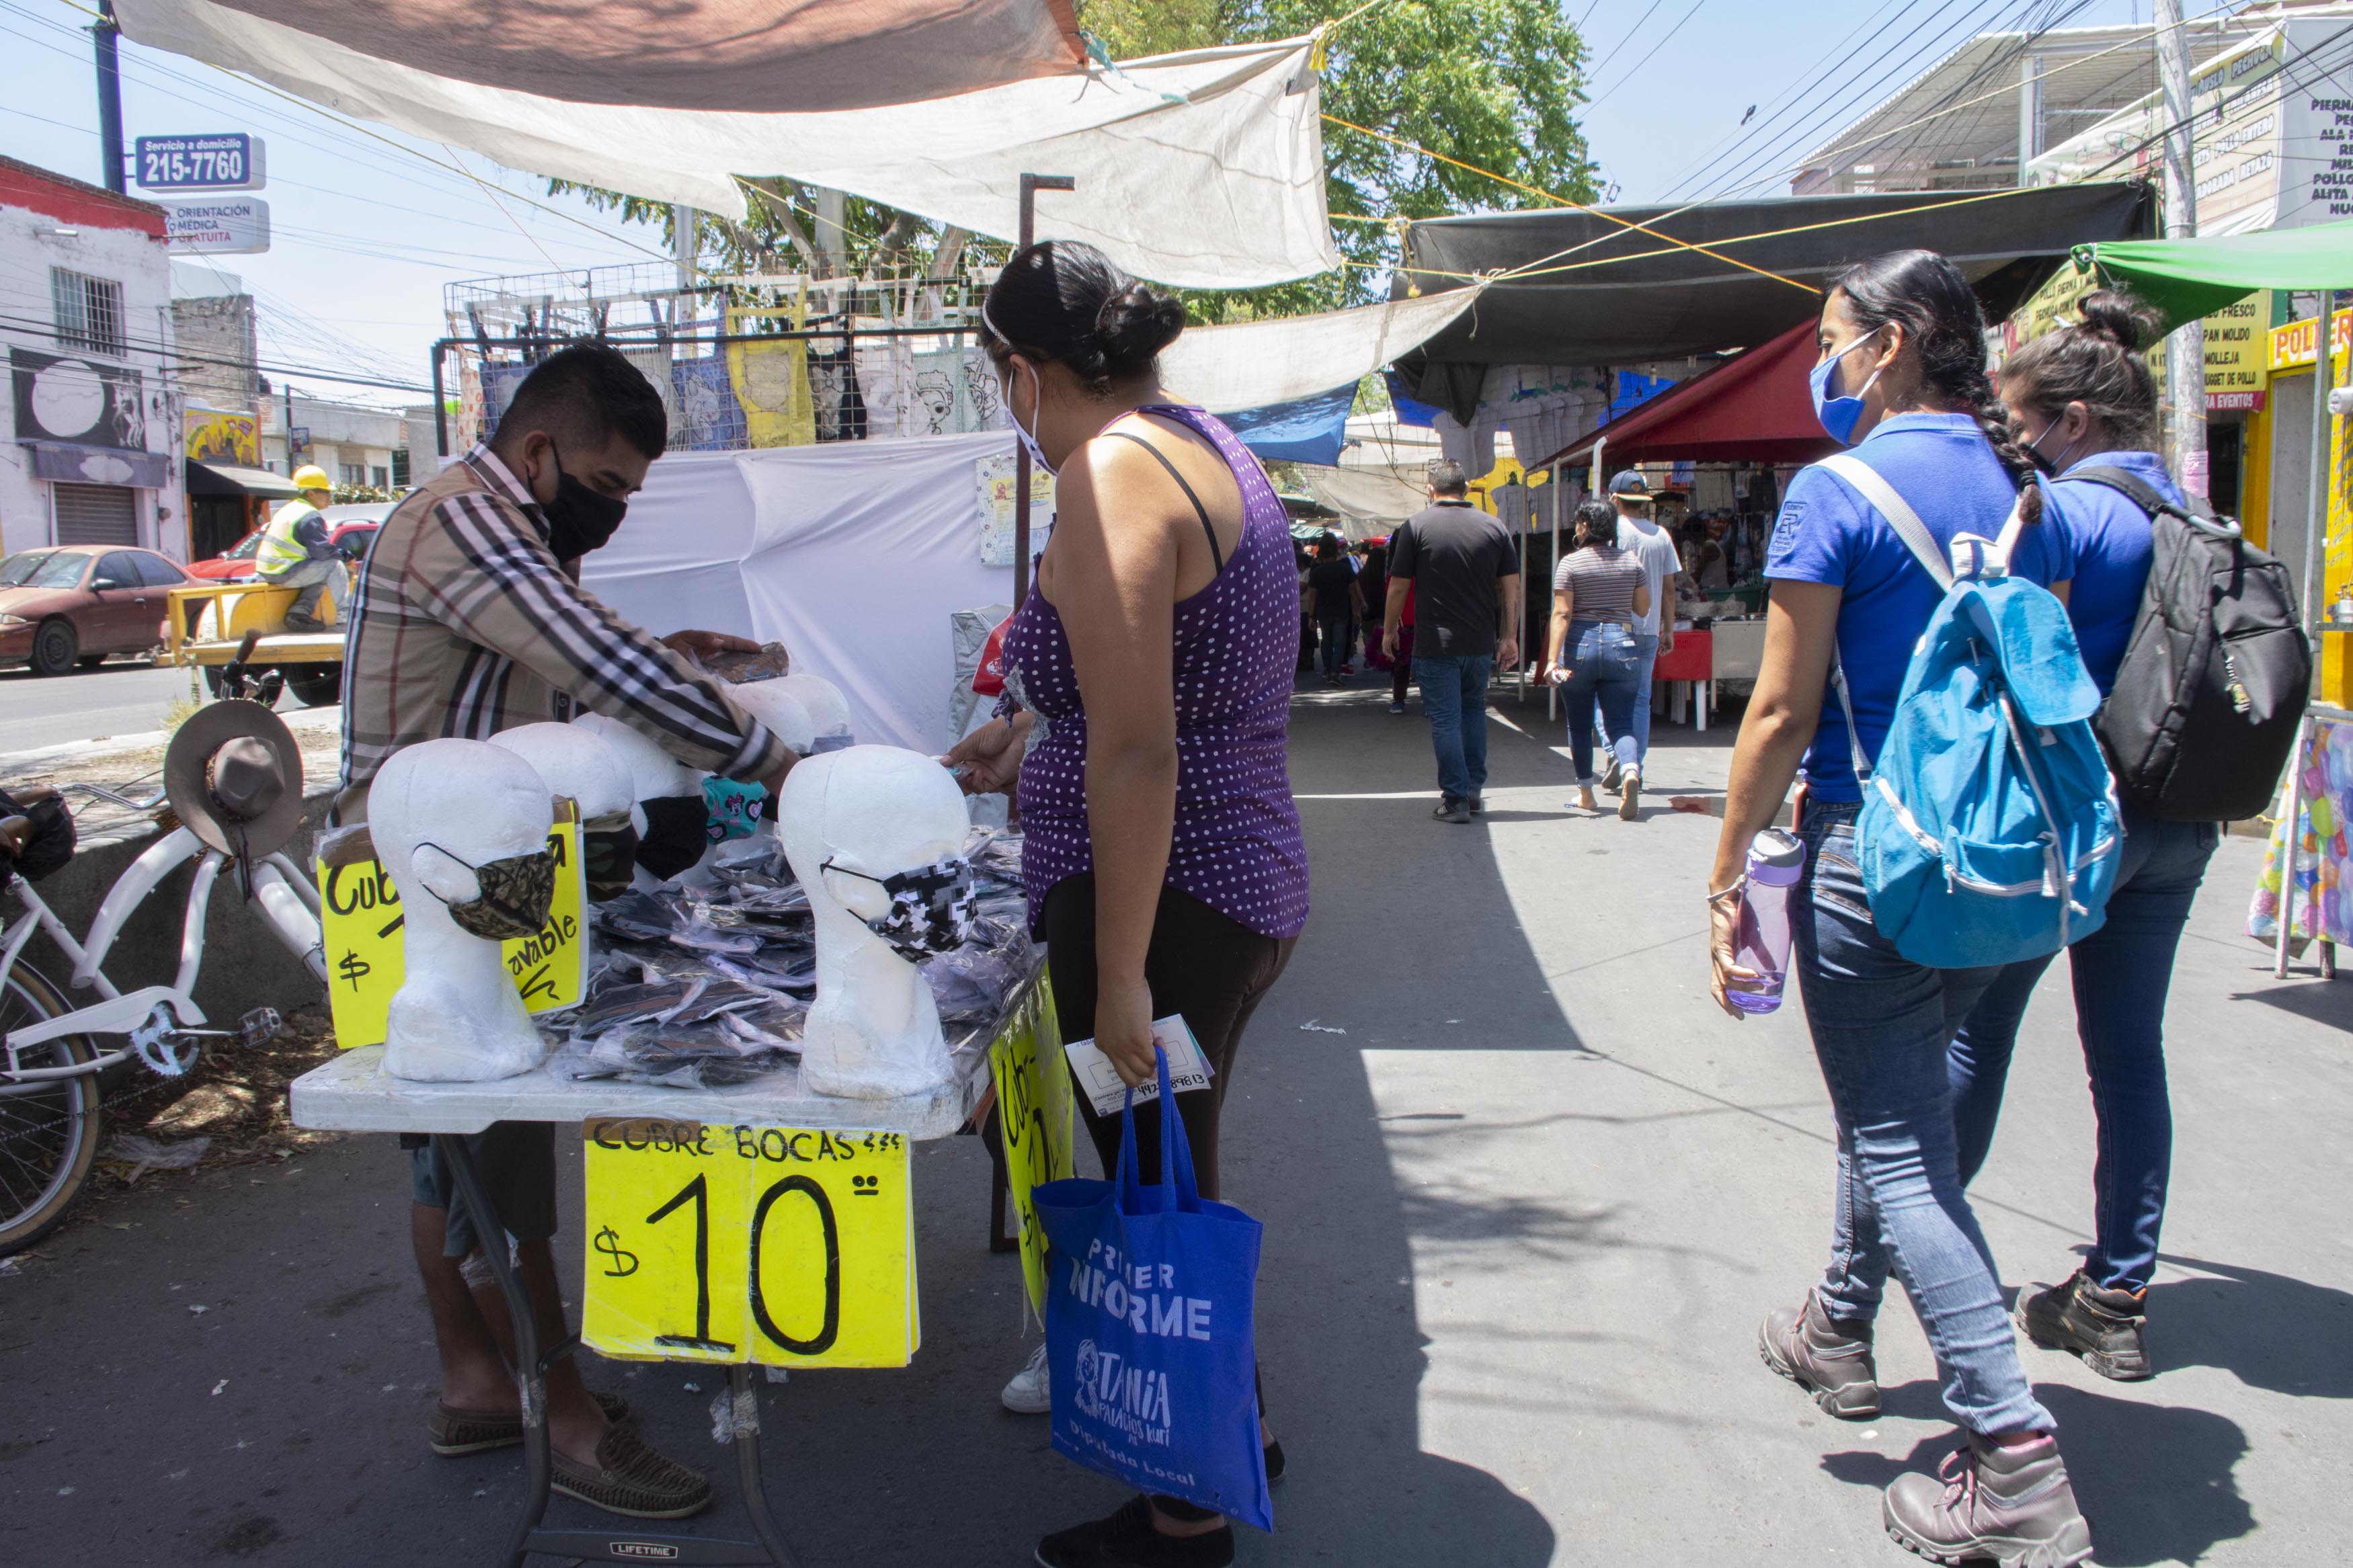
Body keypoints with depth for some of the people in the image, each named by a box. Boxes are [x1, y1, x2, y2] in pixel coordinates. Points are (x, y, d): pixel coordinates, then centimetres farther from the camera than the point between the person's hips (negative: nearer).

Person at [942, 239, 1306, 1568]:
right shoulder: (1208, 448, 13)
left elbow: (1137, 756, -24)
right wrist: (1039, 735, 32)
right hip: (1249, 883, 10)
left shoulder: (1114, 472, -18)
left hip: (1168, 907, -10)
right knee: (1173, 1184, 23)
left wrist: (1119, 978, -21)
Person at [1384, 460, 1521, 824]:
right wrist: (1509, 637, 8)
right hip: (1482, 643, 4)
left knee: (1445, 719, 2)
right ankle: (1474, 790, 21)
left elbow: (1398, 587, -5)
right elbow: (1512, 586, 3)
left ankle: (1456, 797, 2)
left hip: (1436, 643, -4)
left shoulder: (1415, 527, -5)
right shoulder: (1493, 527, 4)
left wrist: (1390, 631, 8)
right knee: (1474, 711, 19)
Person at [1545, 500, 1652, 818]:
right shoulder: (1631, 562, 5)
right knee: (1621, 723, 2)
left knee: (1579, 725, 11)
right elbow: (1643, 608, 10)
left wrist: (1552, 659, -16)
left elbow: (1562, 613, -12)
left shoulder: (1570, 563, -4)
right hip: (1621, 646, 2)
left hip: (1580, 647, -2)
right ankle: (1631, 771, -26)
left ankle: (1586, 792, 18)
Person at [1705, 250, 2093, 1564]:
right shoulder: (2026, 491, 9)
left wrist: (1729, 876, -7)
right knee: (1900, 1101, 23)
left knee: (1898, 1143, 0)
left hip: (1873, 851, -8)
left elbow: (1783, 714, -14)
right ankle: (1841, 1327, 42)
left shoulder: (1835, 494, -12)